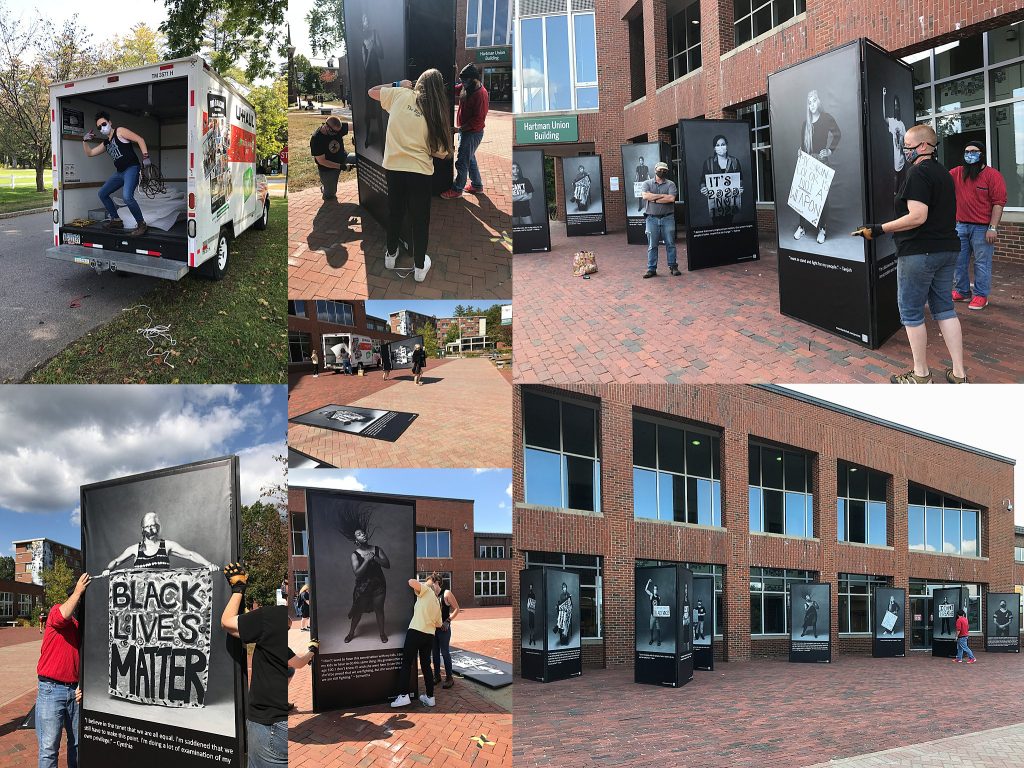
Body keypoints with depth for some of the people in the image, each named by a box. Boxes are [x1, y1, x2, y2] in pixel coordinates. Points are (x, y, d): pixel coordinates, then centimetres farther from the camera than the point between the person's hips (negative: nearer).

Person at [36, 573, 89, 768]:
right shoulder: (56, 611, -4)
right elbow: (63, 615, -31)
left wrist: (82, 686, 2)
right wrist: (78, 591, -19)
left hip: (74, 690, 5)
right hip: (51, 689, -5)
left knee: (77, 743, 11)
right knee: (49, 747, -5)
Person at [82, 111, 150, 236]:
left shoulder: (120, 131, -1)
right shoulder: (106, 143, 21)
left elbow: (140, 140, -9)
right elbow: (90, 153, 29)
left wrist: (145, 157, -20)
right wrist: (85, 141, 11)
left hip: (131, 169, -10)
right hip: (119, 173, 10)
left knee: (127, 196, -30)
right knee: (102, 193, 16)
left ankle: (141, 225, -19)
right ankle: (116, 220, 23)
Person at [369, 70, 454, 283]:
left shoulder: (400, 95, -3)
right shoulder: (437, 112, -5)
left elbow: (372, 91, 13)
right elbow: (440, 151, -6)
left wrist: (398, 84, 17)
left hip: (393, 167, 2)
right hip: (420, 171, -2)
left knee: (395, 212, 23)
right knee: (420, 219, 13)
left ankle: (391, 254, 40)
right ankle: (419, 267, 21)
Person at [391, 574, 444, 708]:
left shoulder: (426, 590, -2)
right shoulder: (437, 603, 17)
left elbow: (412, 582, -20)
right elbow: (438, 624, 21)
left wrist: (421, 585, 1)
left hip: (416, 632, -6)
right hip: (430, 635, 6)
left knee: (407, 663, -1)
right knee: (426, 665, 13)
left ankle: (403, 695, -9)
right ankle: (430, 697, 13)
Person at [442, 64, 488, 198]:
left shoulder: (481, 94, -23)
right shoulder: (465, 88, 2)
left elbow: (478, 120, -25)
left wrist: (460, 128, -23)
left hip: (473, 133, -9)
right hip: (464, 130, 9)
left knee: (462, 161, -2)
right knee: (470, 158, 19)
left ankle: (457, 189, 7)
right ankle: (476, 185, 31)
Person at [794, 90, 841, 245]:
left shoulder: (827, 119, -2)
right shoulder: (805, 124, 10)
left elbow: (837, 135, 5)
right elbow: (802, 147, 12)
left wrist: (830, 150, -4)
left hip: (823, 162, -3)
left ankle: (822, 229, 4)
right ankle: (801, 227, 8)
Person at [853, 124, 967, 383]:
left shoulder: (918, 172, -15)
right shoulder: (943, 172, 15)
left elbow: (918, 216, -24)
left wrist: (879, 229, -19)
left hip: (919, 252, -9)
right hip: (946, 248, 9)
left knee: (911, 312, 2)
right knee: (944, 308, 12)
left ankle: (921, 375, 7)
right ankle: (959, 374, 11)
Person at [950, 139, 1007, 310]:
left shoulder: (993, 175, -8)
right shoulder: (957, 173, 8)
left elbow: (998, 203, -11)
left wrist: (992, 228, -16)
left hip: (982, 228, -6)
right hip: (961, 226, 6)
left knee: (982, 264, -1)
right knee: (958, 261, 13)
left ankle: (981, 296, 8)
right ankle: (962, 292, 26)